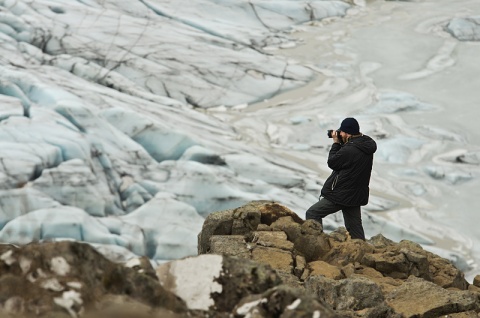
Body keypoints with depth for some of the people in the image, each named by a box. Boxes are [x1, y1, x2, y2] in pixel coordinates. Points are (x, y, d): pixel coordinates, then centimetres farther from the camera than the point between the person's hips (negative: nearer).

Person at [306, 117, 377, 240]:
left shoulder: (349, 150, -25)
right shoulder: (366, 146, 4)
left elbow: (332, 163, -10)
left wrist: (336, 143, -1)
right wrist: (340, 144, 6)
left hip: (341, 196, -9)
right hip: (356, 196, 9)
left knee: (312, 213, -1)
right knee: (355, 227, 16)